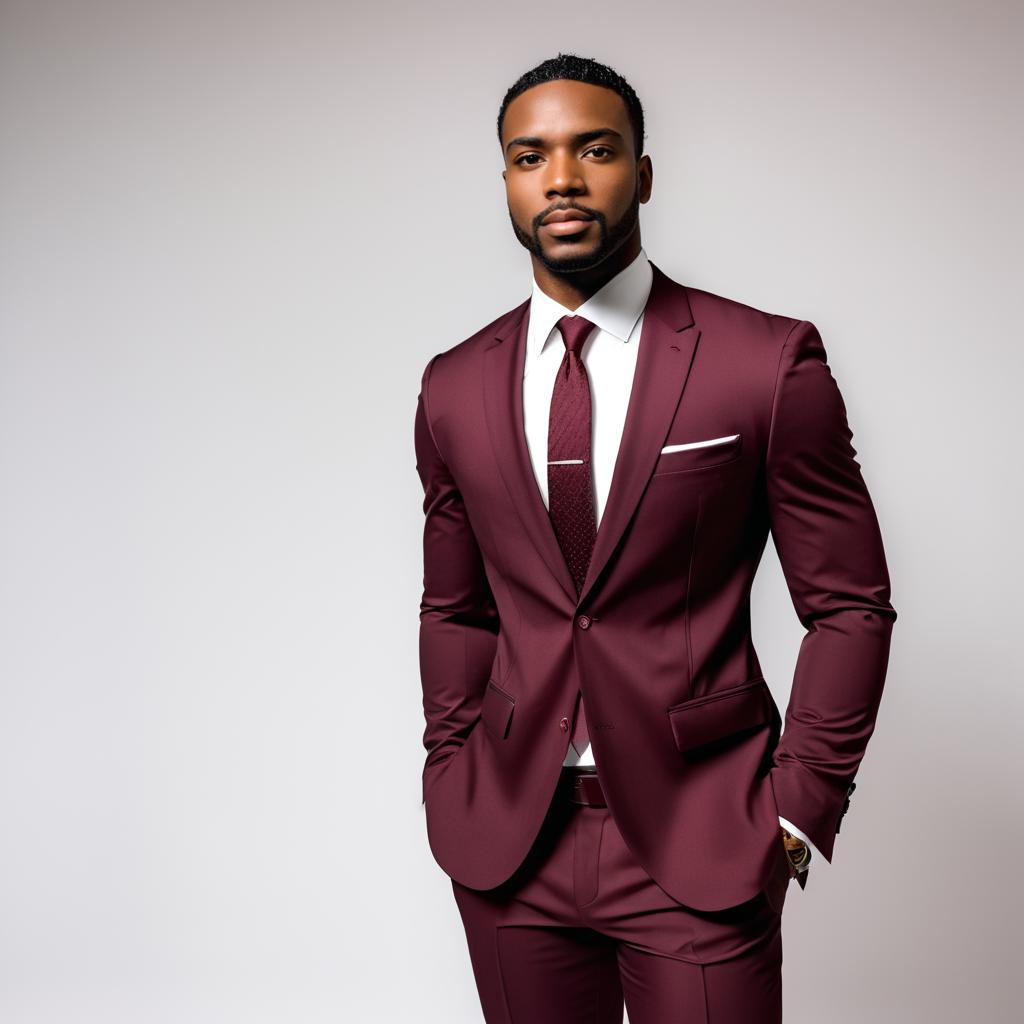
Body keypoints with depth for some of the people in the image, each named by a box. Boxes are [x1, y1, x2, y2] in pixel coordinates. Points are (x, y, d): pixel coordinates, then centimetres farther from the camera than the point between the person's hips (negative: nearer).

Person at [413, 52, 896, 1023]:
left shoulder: (769, 362, -7)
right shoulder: (455, 389, 5)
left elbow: (849, 604, -2)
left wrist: (801, 808, -6)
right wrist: (451, 783, 8)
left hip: (701, 845, -3)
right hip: (508, 843, 3)